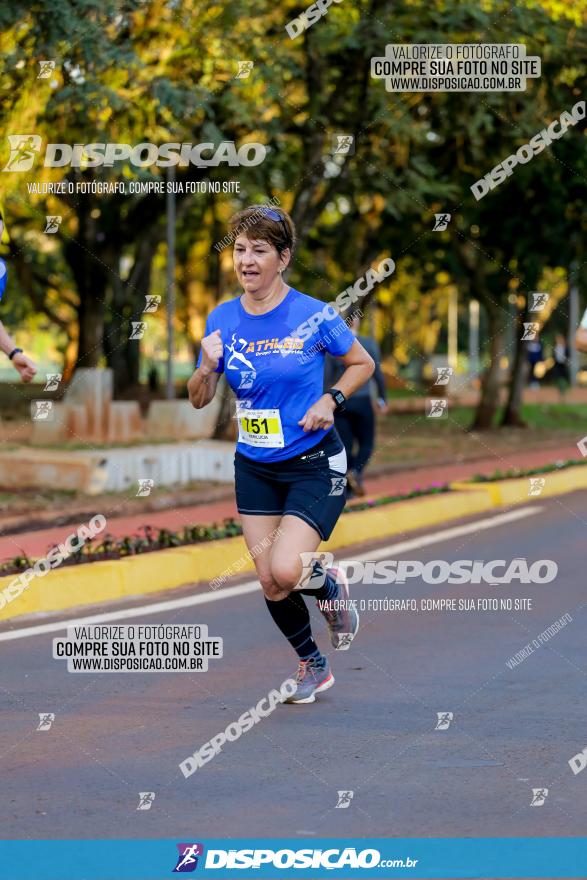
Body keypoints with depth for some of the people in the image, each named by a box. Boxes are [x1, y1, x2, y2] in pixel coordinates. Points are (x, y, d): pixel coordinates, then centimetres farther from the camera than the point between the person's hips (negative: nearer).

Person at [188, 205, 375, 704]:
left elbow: (363, 364, 3)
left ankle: (331, 585, 15)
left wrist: (331, 400, -14)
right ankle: (313, 667, 29)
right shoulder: (222, 320, -1)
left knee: (286, 570, -21)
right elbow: (200, 400, 6)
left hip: (315, 463, -4)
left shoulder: (313, 315, -12)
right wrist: (208, 367, -15)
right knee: (271, 585, 5)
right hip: (255, 469, 4)